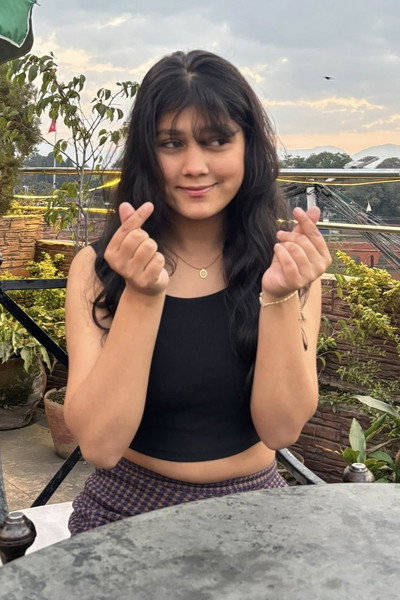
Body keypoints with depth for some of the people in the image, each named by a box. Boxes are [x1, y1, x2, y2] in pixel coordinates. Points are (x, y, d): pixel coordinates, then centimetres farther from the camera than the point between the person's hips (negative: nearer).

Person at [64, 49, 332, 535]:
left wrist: (280, 296, -24)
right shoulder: (97, 267, -8)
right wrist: (142, 294, -25)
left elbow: (281, 429, -11)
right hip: (127, 509, -1)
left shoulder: (287, 260, -6)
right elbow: (99, 445, -16)